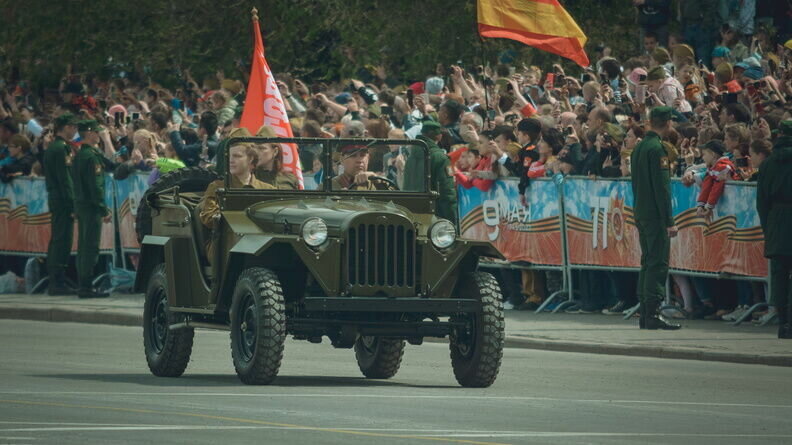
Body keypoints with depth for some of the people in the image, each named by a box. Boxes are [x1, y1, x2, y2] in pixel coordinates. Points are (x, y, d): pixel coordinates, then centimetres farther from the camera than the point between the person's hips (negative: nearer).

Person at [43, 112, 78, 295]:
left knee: (57, 241, 12)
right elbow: (64, 179, -18)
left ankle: (54, 282, 15)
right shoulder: (61, 149, -14)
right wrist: (72, 205, -18)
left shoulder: (52, 148, 16)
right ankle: (58, 282, -9)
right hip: (62, 200, -10)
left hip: (54, 198, 10)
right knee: (62, 241, -8)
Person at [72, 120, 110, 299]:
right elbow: (95, 185, -19)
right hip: (91, 207, -10)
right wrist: (104, 210, -17)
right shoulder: (91, 156, -15)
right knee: (91, 247, -8)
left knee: (83, 246, 12)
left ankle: (82, 285, 15)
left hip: (80, 204, 10)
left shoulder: (79, 155, 14)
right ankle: (87, 286, -9)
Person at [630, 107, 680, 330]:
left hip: (642, 214, 9)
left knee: (648, 262, 12)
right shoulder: (656, 148, -14)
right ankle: (653, 314, -13)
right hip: (656, 216, -9)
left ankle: (645, 314, 13)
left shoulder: (639, 147, 15)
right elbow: (661, 187, -17)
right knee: (658, 263, -9)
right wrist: (669, 221, -17)